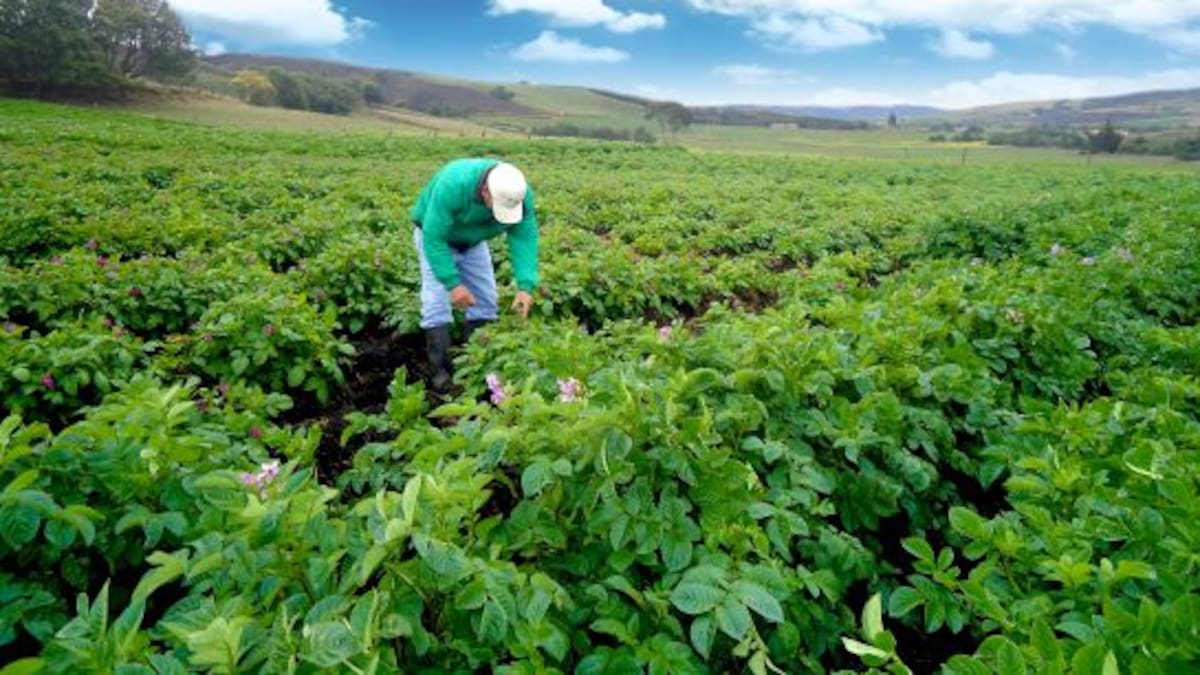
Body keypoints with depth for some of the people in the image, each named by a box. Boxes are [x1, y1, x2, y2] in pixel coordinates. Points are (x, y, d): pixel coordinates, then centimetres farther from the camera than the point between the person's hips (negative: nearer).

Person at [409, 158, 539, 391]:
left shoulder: (522, 195, -27)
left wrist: (526, 286, -36)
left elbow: (525, 239, -24)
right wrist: (453, 283, -41)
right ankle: (441, 370, -8)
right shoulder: (452, 185, -41)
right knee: (437, 302, -14)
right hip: (435, 235, -4)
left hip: (473, 241, 5)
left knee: (485, 300, 1)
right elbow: (433, 238, -37)